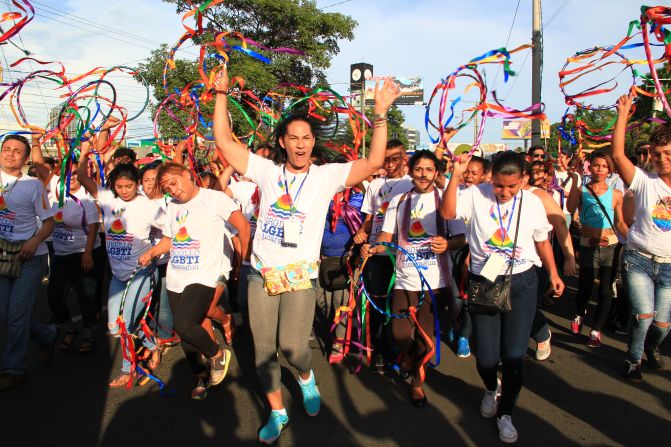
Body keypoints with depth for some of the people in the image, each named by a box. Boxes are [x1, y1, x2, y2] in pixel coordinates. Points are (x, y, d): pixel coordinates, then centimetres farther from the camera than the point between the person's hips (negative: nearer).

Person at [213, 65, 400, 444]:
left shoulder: (327, 175, 1)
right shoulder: (267, 171, 6)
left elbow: (374, 163, -9)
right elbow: (224, 140, 7)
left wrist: (381, 114, -15)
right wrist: (221, 94, 2)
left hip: (299, 276, -3)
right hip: (261, 274, 3)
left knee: (292, 345, -14)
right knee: (263, 350, 8)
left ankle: (306, 377, 23)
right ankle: (277, 413, 30)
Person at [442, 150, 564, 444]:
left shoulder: (532, 202, 2)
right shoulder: (476, 195, -5)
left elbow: (542, 241, 14)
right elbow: (447, 212, -22)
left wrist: (553, 273, 11)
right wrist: (456, 175, -26)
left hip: (522, 283, 1)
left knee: (514, 354, 1)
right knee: (486, 356, 2)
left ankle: (505, 412, 27)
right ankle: (490, 389, 41)